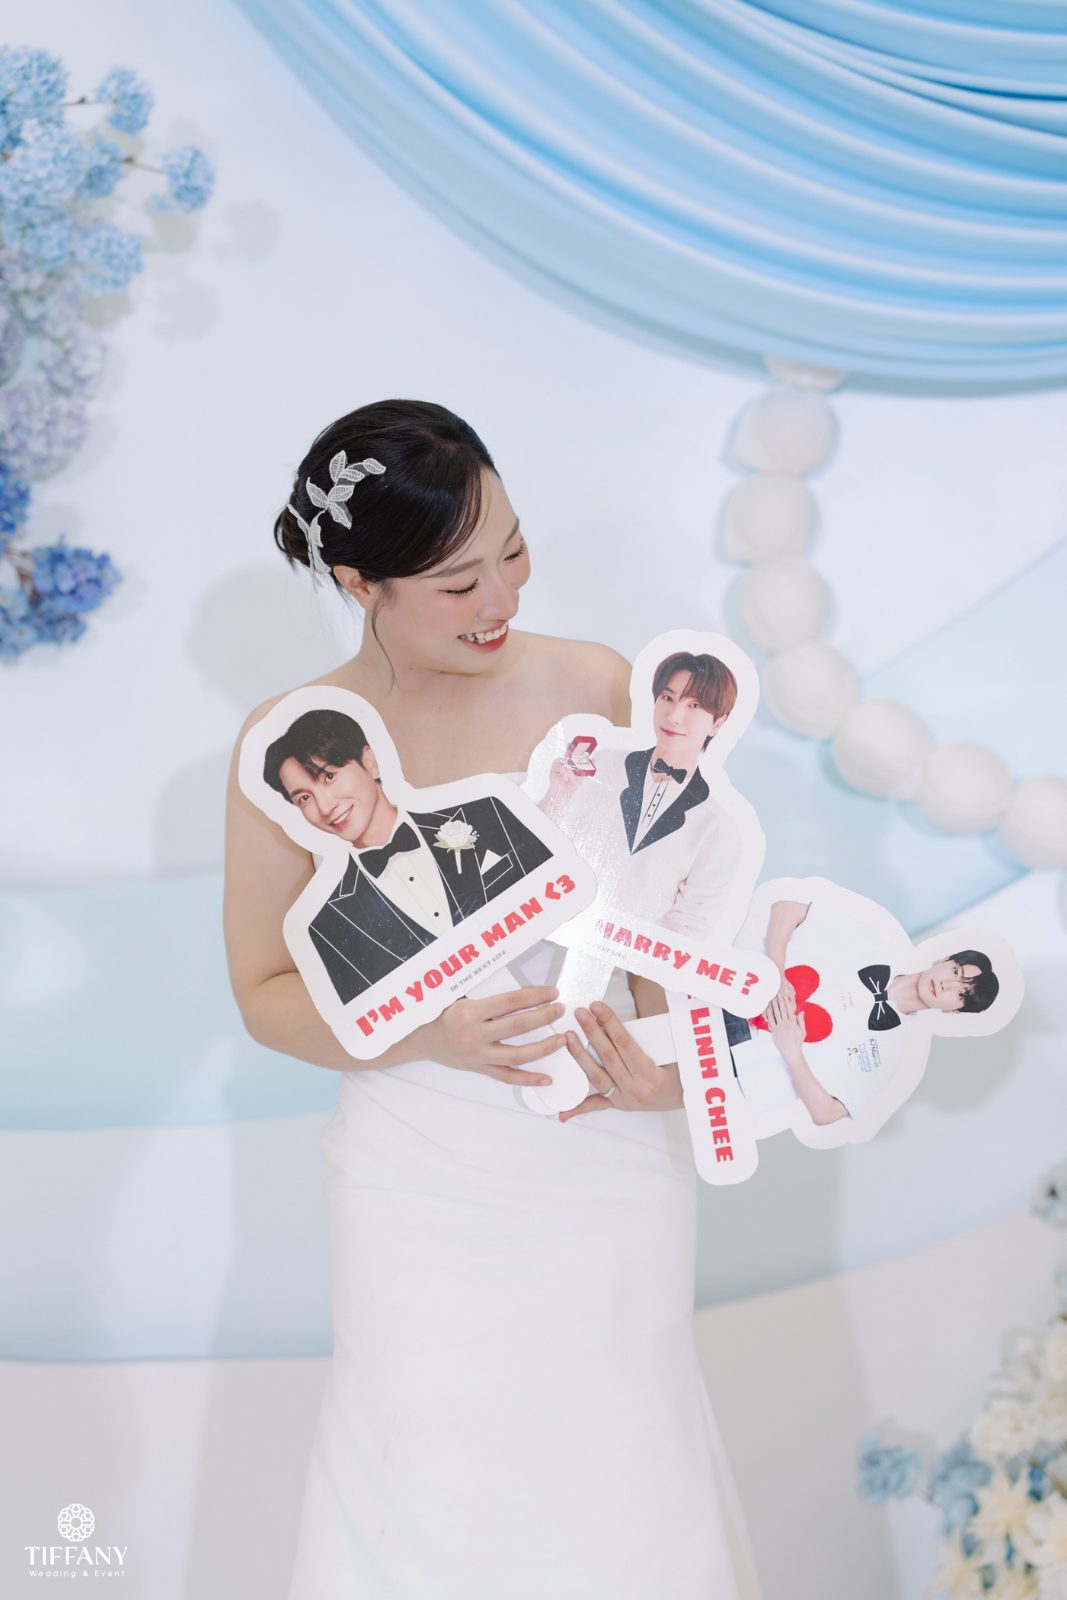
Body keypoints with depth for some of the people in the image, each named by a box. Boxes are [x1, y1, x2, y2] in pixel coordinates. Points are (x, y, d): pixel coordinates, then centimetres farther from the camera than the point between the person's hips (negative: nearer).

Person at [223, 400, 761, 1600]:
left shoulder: (595, 690, -10)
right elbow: (265, 992, -3)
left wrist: (671, 1058, -16)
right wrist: (426, 1034, -19)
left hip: (607, 1158, 1)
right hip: (419, 1182, 0)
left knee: (619, 1458, 15)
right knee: (429, 1475, 12)